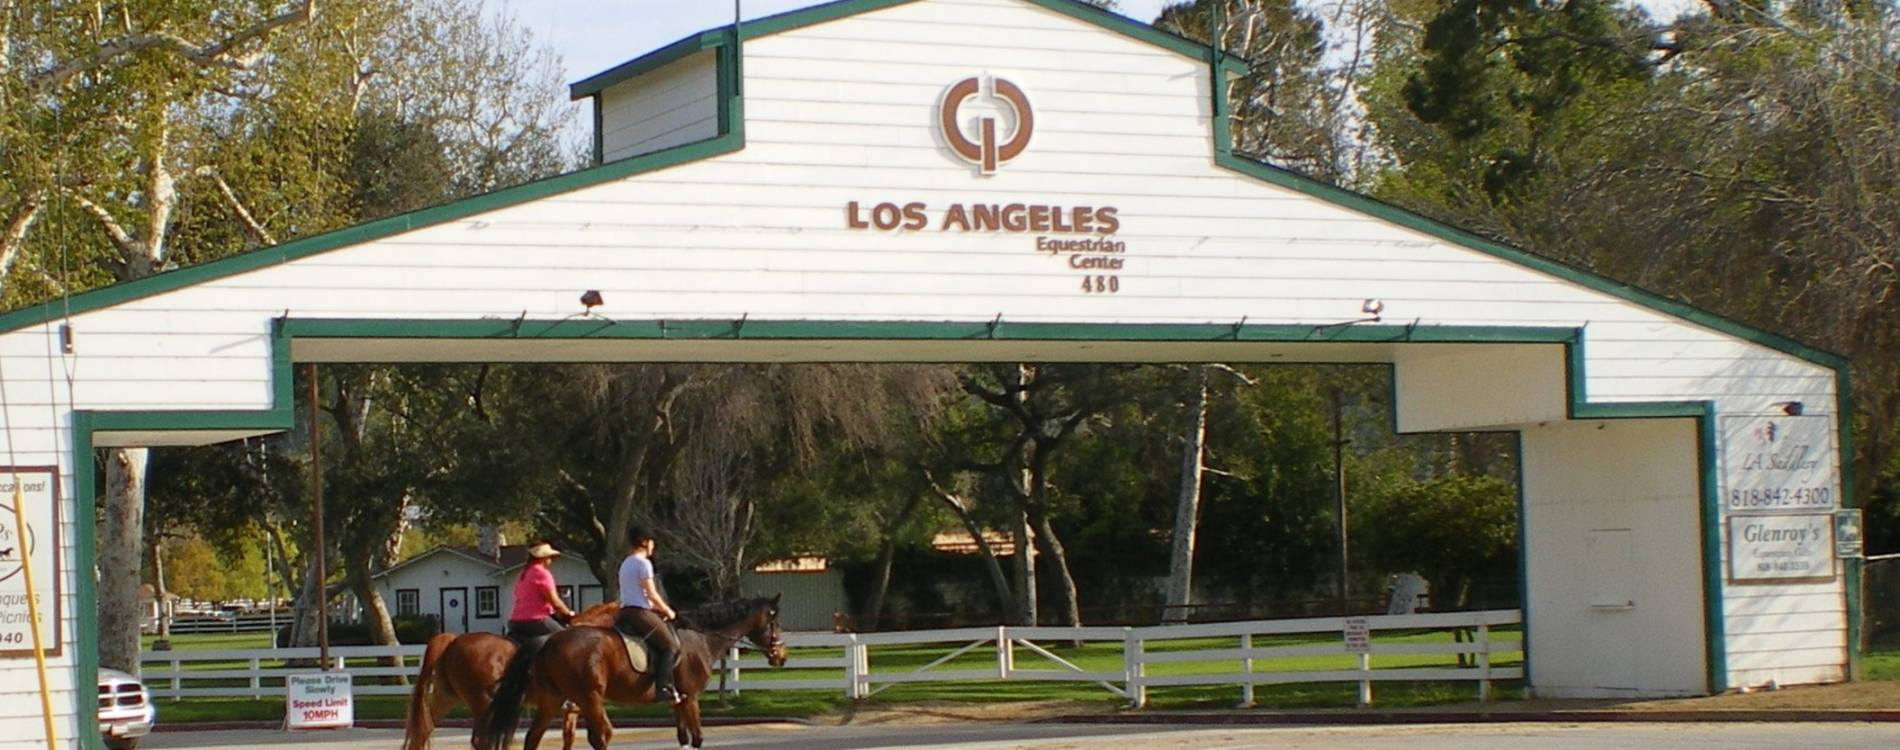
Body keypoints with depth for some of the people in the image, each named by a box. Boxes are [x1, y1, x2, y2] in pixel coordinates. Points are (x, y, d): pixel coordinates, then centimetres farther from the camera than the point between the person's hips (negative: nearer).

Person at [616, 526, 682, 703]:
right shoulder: (643, 563, -10)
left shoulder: (626, 564, 19)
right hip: (640, 612, -10)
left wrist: (658, 608, 20)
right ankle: (663, 687, -19)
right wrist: (667, 611, -1)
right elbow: (651, 594, -13)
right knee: (670, 645, -7)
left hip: (625, 612, 10)